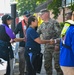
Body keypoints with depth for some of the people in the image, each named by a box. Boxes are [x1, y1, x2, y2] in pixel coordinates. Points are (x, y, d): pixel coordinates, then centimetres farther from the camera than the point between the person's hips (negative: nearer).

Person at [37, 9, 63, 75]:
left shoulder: (54, 22, -8)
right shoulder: (42, 25, 13)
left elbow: (59, 33, -14)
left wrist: (57, 44, -21)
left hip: (55, 47, -7)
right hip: (47, 48, 7)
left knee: (57, 64, -3)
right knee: (47, 65, 12)